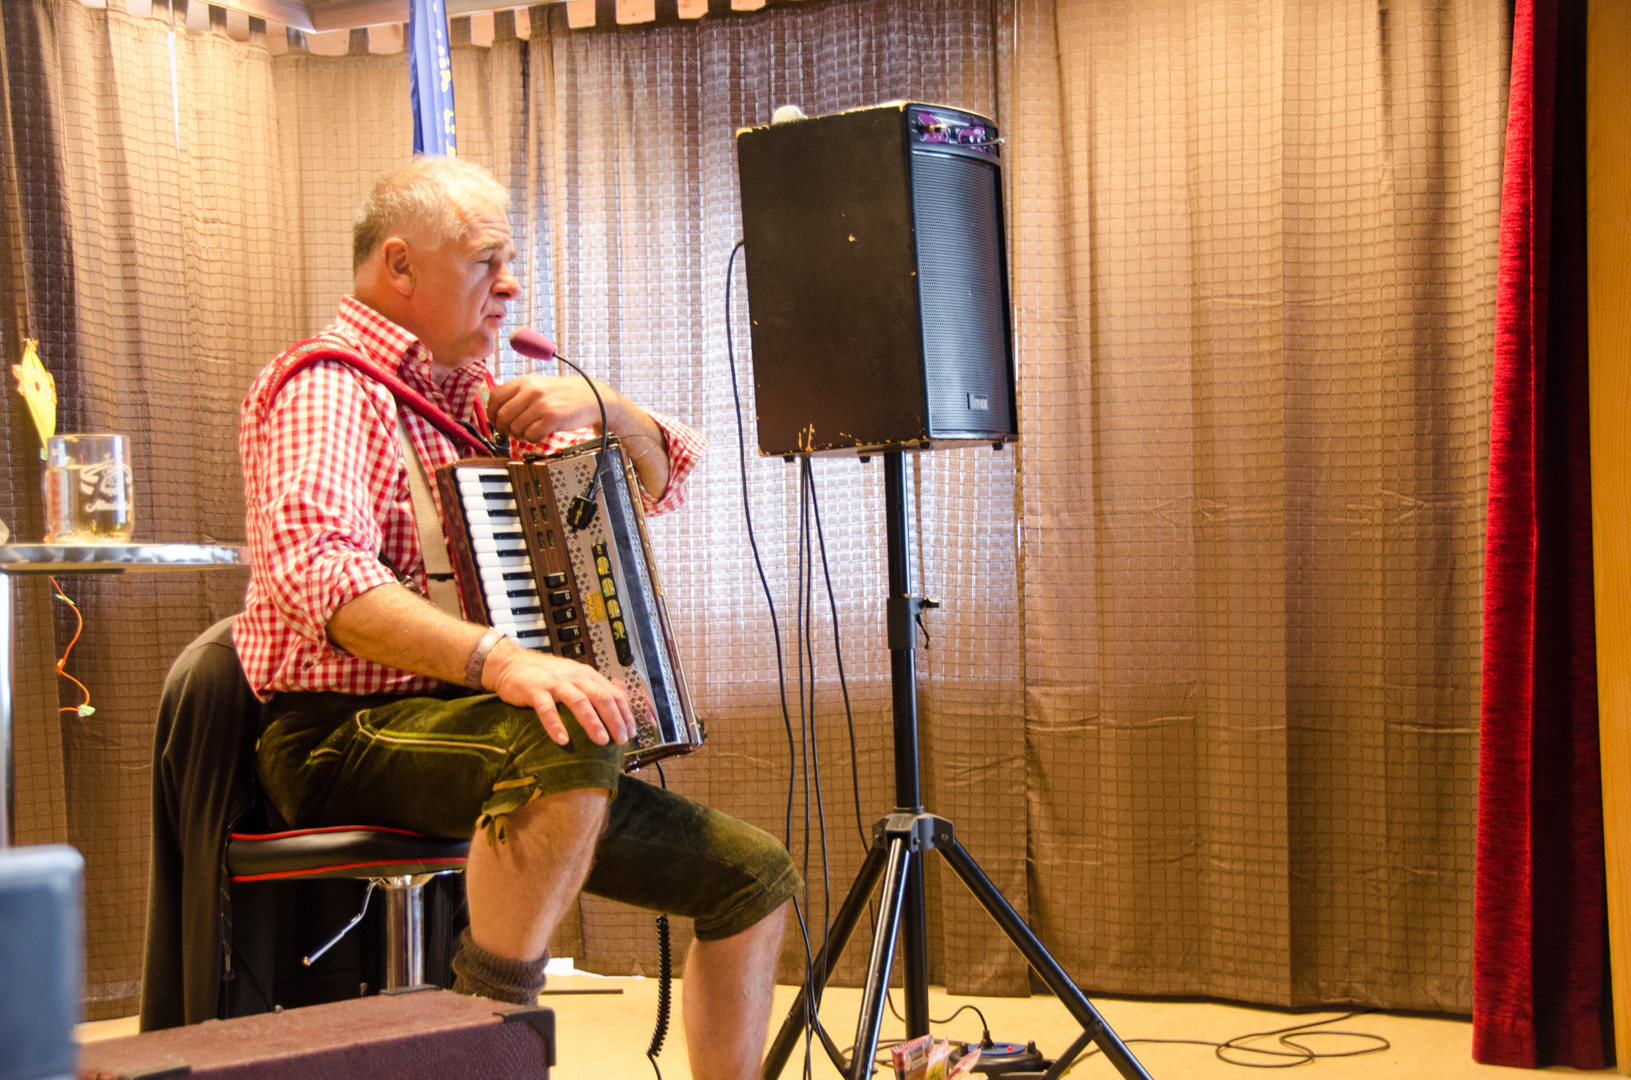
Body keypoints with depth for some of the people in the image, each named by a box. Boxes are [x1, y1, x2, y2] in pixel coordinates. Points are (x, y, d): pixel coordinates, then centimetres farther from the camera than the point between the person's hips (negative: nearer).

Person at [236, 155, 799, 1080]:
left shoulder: (475, 397, 19)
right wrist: (496, 658, -41)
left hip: (474, 730, 9)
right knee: (571, 748, -38)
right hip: (350, 738, -8)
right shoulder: (324, 389, -8)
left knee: (755, 876, 2)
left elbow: (663, 480, 20)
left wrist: (601, 405, -2)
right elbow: (320, 570, -28)